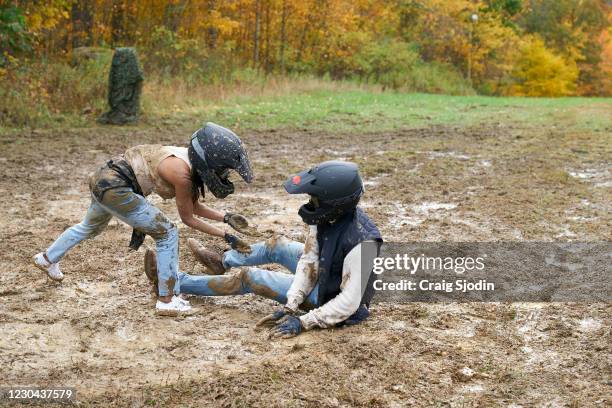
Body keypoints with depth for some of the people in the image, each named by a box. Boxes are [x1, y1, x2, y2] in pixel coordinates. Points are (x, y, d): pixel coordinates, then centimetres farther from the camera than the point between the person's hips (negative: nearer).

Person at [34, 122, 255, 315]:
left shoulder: (190, 160, 2)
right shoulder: (181, 173, -22)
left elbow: (194, 205, 13)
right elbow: (188, 218, -10)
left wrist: (226, 217, 4)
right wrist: (226, 236, -7)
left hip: (103, 179, 10)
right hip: (114, 188, -10)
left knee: (91, 227, 35)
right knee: (167, 234, -6)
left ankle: (48, 258, 57)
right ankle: (167, 300, 1)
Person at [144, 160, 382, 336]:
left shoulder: (360, 242, -38)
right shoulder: (329, 215, -13)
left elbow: (349, 301, -34)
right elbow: (309, 260, -8)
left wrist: (303, 322, -33)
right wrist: (290, 307, -16)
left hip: (331, 297, -7)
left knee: (250, 278, -2)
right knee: (277, 246, 16)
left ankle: (172, 283, 16)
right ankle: (222, 261, 47)